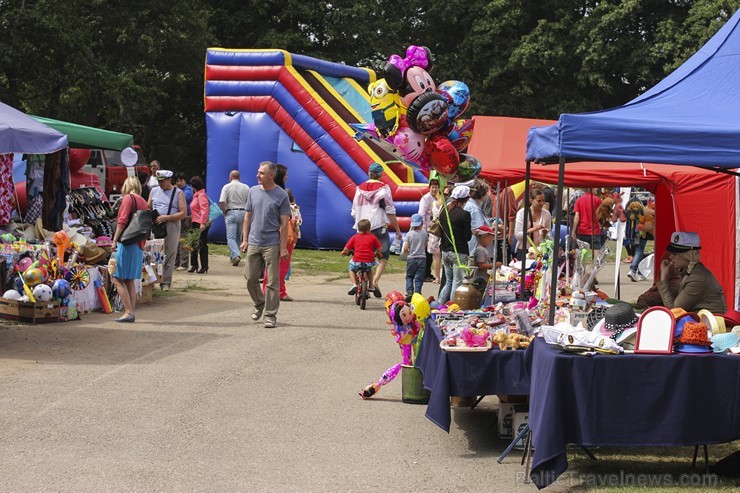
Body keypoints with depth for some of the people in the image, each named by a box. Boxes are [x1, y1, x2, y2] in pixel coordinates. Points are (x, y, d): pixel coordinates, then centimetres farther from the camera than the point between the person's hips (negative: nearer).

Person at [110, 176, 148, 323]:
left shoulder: (128, 198, -6)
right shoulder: (143, 201, 15)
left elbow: (122, 221, -14)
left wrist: (115, 240, -13)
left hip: (127, 243, -8)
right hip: (139, 245, 8)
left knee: (118, 279, -5)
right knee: (130, 280, 13)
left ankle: (129, 312, -10)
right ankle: (132, 312, 11)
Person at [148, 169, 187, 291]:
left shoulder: (178, 193, 4)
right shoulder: (154, 191, 16)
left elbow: (183, 213, -4)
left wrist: (166, 217, -13)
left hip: (171, 226, -3)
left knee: (169, 255, -3)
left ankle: (165, 282, 1)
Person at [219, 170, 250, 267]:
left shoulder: (227, 187, -3)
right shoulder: (246, 187, 5)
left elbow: (222, 202, -13)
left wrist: (224, 212, 0)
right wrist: (246, 213, 12)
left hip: (231, 212, -3)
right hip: (243, 213, 3)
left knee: (231, 237, -4)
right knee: (238, 237, 14)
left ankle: (236, 255, -21)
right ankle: (233, 256, 22)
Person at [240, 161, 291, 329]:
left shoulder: (281, 195, -4)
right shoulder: (253, 191, 8)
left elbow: (284, 223, -5)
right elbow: (248, 217, 14)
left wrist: (283, 247, -9)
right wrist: (245, 239, 7)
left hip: (272, 245, -4)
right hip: (254, 243, 4)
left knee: (272, 282, -2)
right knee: (250, 278, 8)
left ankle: (270, 315, 5)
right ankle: (259, 304, 32)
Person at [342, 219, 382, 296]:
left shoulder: (354, 237, 7)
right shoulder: (373, 237, 8)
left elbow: (346, 249, 5)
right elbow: (380, 248, 7)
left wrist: (344, 252, 28)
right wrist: (377, 253, 30)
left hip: (357, 261, -2)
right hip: (369, 261, 2)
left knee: (351, 269, 27)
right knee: (369, 269, 36)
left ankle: (354, 284, 6)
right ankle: (371, 286, 35)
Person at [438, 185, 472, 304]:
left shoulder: (444, 211, 6)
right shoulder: (464, 214, -14)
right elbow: (467, 236, -11)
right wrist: (472, 232, 8)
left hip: (445, 251, 7)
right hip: (459, 253, -7)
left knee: (448, 282, 16)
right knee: (457, 282, -1)